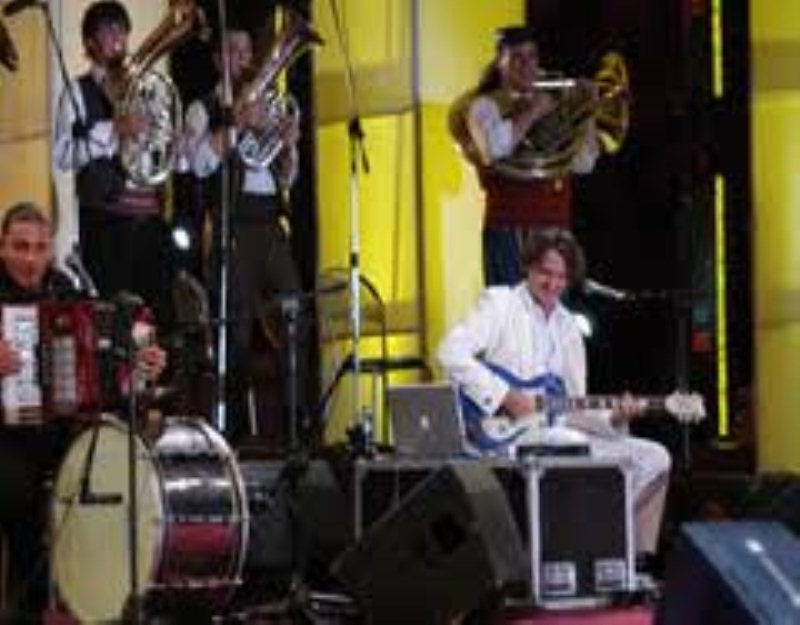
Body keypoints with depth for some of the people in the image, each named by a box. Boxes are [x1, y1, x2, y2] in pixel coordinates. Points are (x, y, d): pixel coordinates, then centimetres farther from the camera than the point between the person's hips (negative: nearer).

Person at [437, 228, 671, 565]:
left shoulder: (568, 328, 18)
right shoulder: (500, 303, -1)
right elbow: (451, 352, -18)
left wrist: (613, 418, -4)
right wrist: (506, 396, -22)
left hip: (556, 433, 7)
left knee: (654, 458, 0)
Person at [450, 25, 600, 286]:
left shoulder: (552, 107, 17)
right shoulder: (485, 106, 3)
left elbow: (583, 164, 9)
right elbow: (493, 150, -20)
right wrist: (532, 114, -11)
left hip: (555, 226, 5)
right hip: (510, 228, -5)